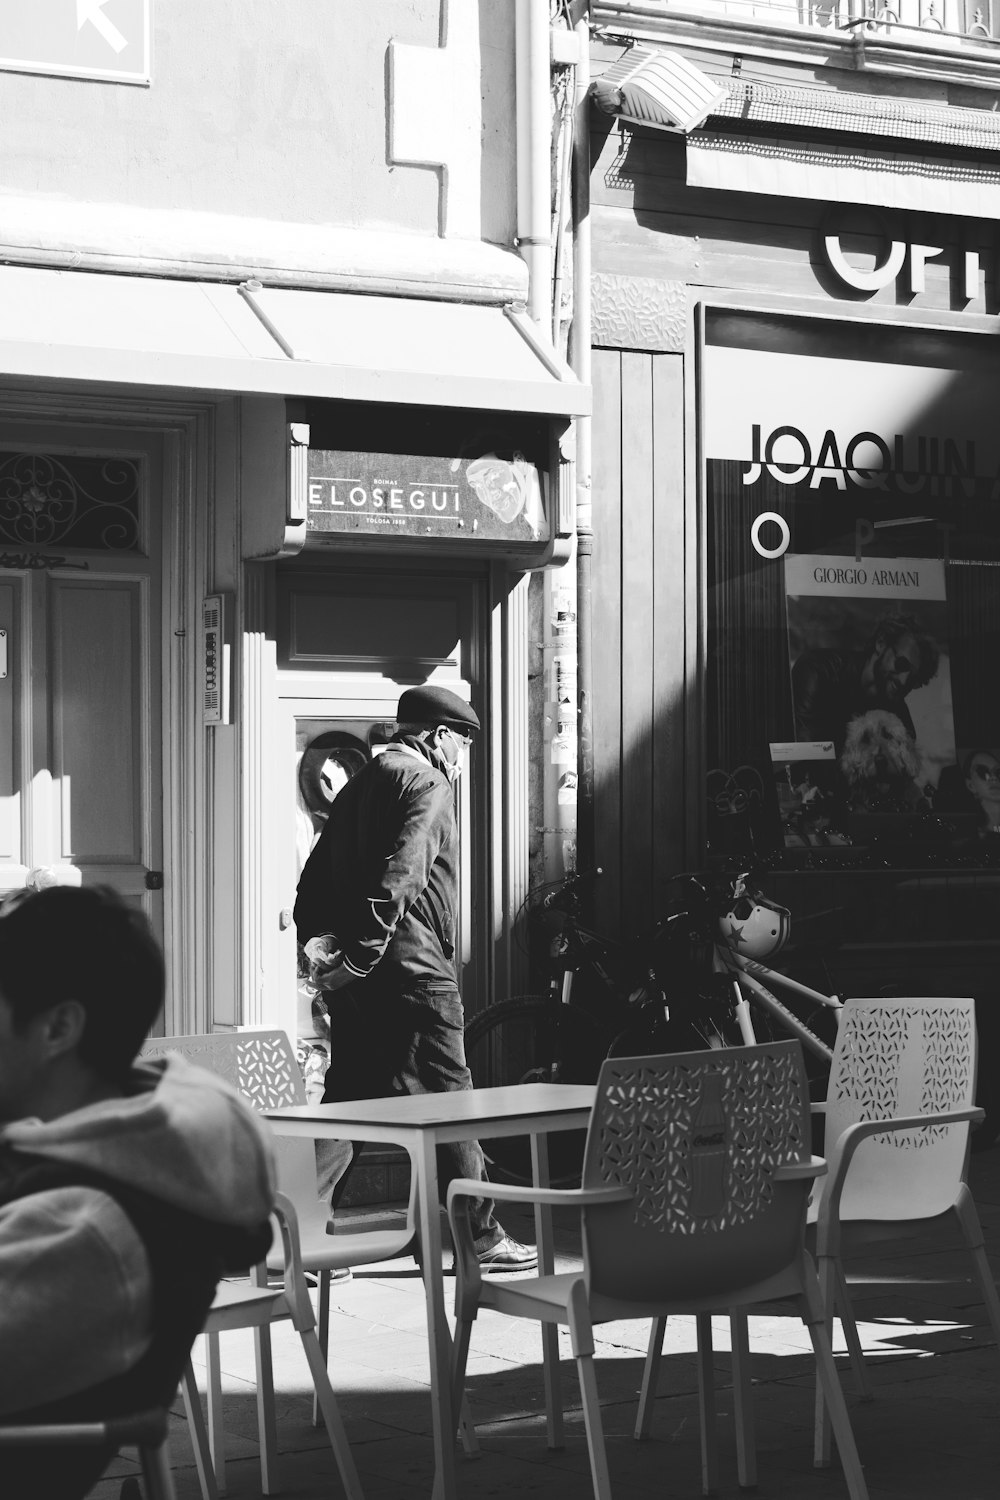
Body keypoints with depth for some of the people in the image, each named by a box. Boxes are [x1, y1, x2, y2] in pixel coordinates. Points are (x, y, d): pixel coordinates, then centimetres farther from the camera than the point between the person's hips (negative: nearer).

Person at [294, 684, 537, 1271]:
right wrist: (361, 955, -22)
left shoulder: (359, 785, 22)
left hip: (356, 974, 9)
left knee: (349, 1095, 11)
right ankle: (482, 1237, 6)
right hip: (410, 965, -9)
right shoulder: (426, 784, -8)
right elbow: (399, 876, -21)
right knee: (447, 1097, -1)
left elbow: (316, 875, 19)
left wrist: (317, 937, 9)